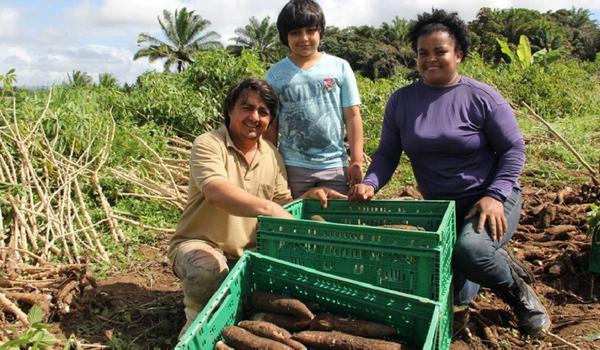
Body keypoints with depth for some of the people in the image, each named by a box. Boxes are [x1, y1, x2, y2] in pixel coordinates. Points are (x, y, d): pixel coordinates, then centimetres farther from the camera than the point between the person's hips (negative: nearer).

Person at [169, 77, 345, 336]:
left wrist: (308, 195, -8)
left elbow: (282, 205, 11)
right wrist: (268, 208, -46)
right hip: (200, 243, -5)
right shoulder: (208, 145, -15)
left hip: (249, 250, 6)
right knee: (208, 274, -37)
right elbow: (216, 192, -35)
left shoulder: (272, 155, 5)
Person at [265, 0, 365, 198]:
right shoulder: (276, 74, 2)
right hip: (291, 167, 0)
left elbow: (352, 117, 3)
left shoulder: (339, 67, 2)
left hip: (335, 166, 0)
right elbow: (271, 124, 5)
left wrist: (356, 162, -1)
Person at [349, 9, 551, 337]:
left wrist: (495, 196, -21)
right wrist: (370, 183, -19)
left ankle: (518, 291, -2)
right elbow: (387, 154, 0)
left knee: (469, 250, -36)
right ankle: (495, 260, 36)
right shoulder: (400, 101, -2)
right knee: (456, 295, 4)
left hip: (491, 198, -4)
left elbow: (513, 149, -8)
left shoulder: (481, 97, -11)